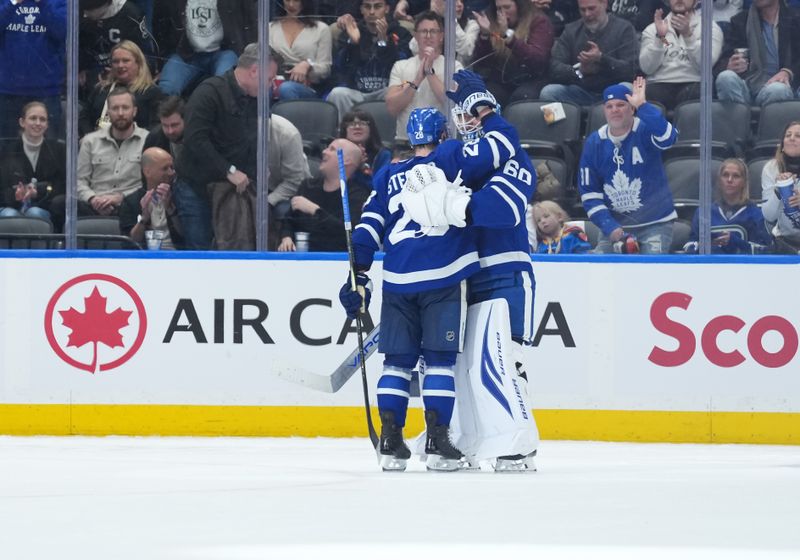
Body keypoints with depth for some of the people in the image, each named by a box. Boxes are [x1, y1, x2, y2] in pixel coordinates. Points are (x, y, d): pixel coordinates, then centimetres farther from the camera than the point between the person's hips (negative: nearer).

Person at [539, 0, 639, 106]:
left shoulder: (624, 29, 2)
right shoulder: (571, 30, 10)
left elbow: (630, 69, -11)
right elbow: (555, 68, 0)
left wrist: (601, 58, -26)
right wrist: (579, 70, -20)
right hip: (580, 91, 2)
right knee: (547, 93, -24)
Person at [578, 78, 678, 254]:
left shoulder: (645, 131, -13)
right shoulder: (594, 143, -1)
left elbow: (666, 138, -38)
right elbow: (589, 193, 2)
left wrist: (642, 106, -41)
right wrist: (610, 227, -9)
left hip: (655, 224, -4)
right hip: (614, 225, 4)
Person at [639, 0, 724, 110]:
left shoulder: (710, 28, 10)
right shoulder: (652, 29, 17)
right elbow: (647, 67, 2)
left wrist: (688, 35, -19)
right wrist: (659, 37, -11)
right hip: (660, 84, 1)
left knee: (692, 93, -37)